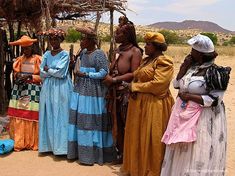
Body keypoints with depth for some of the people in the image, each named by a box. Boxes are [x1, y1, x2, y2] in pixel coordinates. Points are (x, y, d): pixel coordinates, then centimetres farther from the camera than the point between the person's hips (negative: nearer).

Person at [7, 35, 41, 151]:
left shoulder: (38, 59, -3)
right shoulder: (19, 60, 13)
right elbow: (15, 73, 20)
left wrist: (30, 77, -16)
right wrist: (17, 77, -2)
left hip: (33, 91, -4)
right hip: (19, 90, 5)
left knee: (31, 117, -4)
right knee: (18, 117, 1)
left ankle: (32, 143, 9)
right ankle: (19, 142, 11)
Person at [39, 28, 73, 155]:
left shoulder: (65, 54, -3)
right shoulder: (46, 54, 11)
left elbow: (60, 72, -14)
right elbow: (42, 73, 4)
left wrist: (48, 69, -1)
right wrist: (54, 71, -9)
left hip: (61, 88, -5)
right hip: (48, 88, 5)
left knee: (60, 116, -2)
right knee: (48, 116, 7)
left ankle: (60, 146, 4)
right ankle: (49, 144, 16)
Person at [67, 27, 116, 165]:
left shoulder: (99, 54, -10)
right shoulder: (83, 52, 13)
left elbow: (104, 73, -15)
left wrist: (85, 74, -16)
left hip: (93, 93, -7)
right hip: (81, 91, 7)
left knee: (92, 121, -2)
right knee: (80, 120, 8)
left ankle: (93, 153, 10)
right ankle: (80, 150, 19)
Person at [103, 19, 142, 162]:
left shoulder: (135, 51, -9)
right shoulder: (118, 51, 14)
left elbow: (134, 74, -16)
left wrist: (114, 80, -13)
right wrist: (108, 79, 6)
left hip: (127, 93, -7)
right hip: (115, 93, 7)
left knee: (128, 125, 1)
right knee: (117, 125, 12)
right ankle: (120, 153, 26)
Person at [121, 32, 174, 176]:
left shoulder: (164, 62, -12)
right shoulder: (147, 60, 15)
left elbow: (157, 84, -21)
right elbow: (137, 76, 17)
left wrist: (134, 86, -12)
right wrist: (134, 89, -5)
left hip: (154, 105, -9)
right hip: (139, 103, 9)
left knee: (150, 139, 1)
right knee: (138, 137, 15)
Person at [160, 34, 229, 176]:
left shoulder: (214, 72, -14)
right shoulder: (191, 66, 6)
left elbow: (214, 100, -18)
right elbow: (177, 85, 8)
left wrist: (189, 96, -17)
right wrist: (184, 67, -3)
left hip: (203, 119, -7)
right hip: (184, 114, 7)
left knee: (197, 155, 1)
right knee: (180, 152, 15)